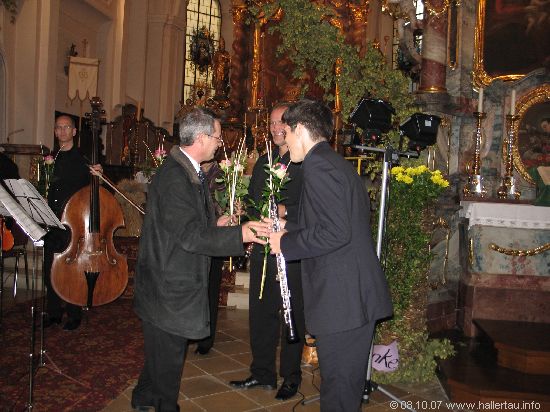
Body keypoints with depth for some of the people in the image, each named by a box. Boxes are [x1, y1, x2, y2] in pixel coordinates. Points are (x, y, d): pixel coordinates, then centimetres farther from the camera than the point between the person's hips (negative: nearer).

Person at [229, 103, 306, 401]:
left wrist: (286, 210, -23)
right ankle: (262, 373, 31)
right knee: (260, 312, 15)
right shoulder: (263, 162, 16)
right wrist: (251, 212, 1)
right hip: (263, 249, 7)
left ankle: (291, 376, 24)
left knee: (292, 315, 7)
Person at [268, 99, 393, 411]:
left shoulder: (318, 164, -15)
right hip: (358, 296, 10)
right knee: (348, 383, 21)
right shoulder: (338, 163, 17)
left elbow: (335, 232, -24)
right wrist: (287, 229, 19)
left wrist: (285, 242, -11)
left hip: (343, 301, -10)